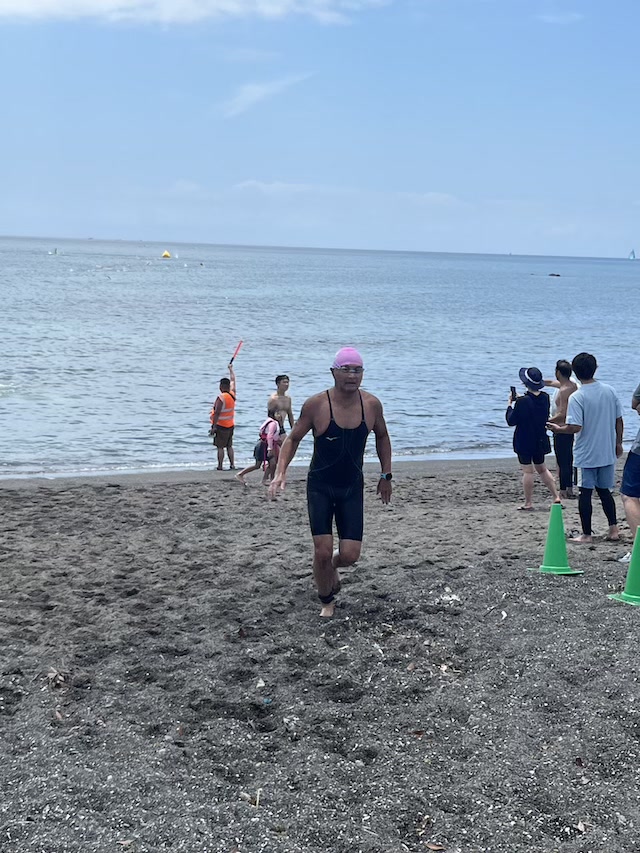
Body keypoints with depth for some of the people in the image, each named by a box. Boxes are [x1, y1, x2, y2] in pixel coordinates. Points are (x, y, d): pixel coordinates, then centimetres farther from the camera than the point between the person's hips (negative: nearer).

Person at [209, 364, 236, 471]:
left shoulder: (221, 398, -19)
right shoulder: (232, 394, 1)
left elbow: (217, 413, -21)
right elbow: (233, 380, 19)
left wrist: (213, 427, -19)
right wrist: (231, 369, 32)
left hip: (221, 426, -7)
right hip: (230, 425, 7)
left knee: (220, 447, -3)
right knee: (229, 446, 16)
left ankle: (220, 466, -2)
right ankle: (232, 464, 15)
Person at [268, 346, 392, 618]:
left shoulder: (371, 404, -6)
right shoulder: (316, 405, -15)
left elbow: (382, 437, 13)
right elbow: (293, 438, -4)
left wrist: (386, 475, 13)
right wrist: (280, 471, -18)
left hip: (352, 488, 2)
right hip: (320, 487, -2)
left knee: (350, 555, -3)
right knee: (322, 552, -5)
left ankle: (331, 567, 35)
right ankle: (327, 601, 23)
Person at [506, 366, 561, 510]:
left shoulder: (522, 401, -22)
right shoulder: (545, 398, -2)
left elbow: (511, 421, -15)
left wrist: (510, 404, -1)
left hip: (524, 441, -6)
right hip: (540, 440, 6)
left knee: (527, 471, 1)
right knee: (542, 468, 20)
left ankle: (528, 503, 7)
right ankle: (556, 497, 18)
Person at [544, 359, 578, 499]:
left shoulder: (564, 391, -22)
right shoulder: (572, 385, 8)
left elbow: (562, 415, -27)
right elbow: (551, 382, 25)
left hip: (561, 431, -10)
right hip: (569, 429, 10)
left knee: (562, 461, -5)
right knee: (568, 460, 16)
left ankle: (563, 490, -1)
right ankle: (569, 489, 23)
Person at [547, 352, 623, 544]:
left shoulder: (576, 397, -17)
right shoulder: (609, 391, 0)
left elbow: (575, 427, -22)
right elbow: (618, 420, 6)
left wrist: (557, 429, -4)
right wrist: (618, 443, 18)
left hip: (586, 454, -5)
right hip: (607, 452, 5)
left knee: (585, 493, 4)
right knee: (605, 491, 18)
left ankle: (586, 534, 10)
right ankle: (613, 529, 15)